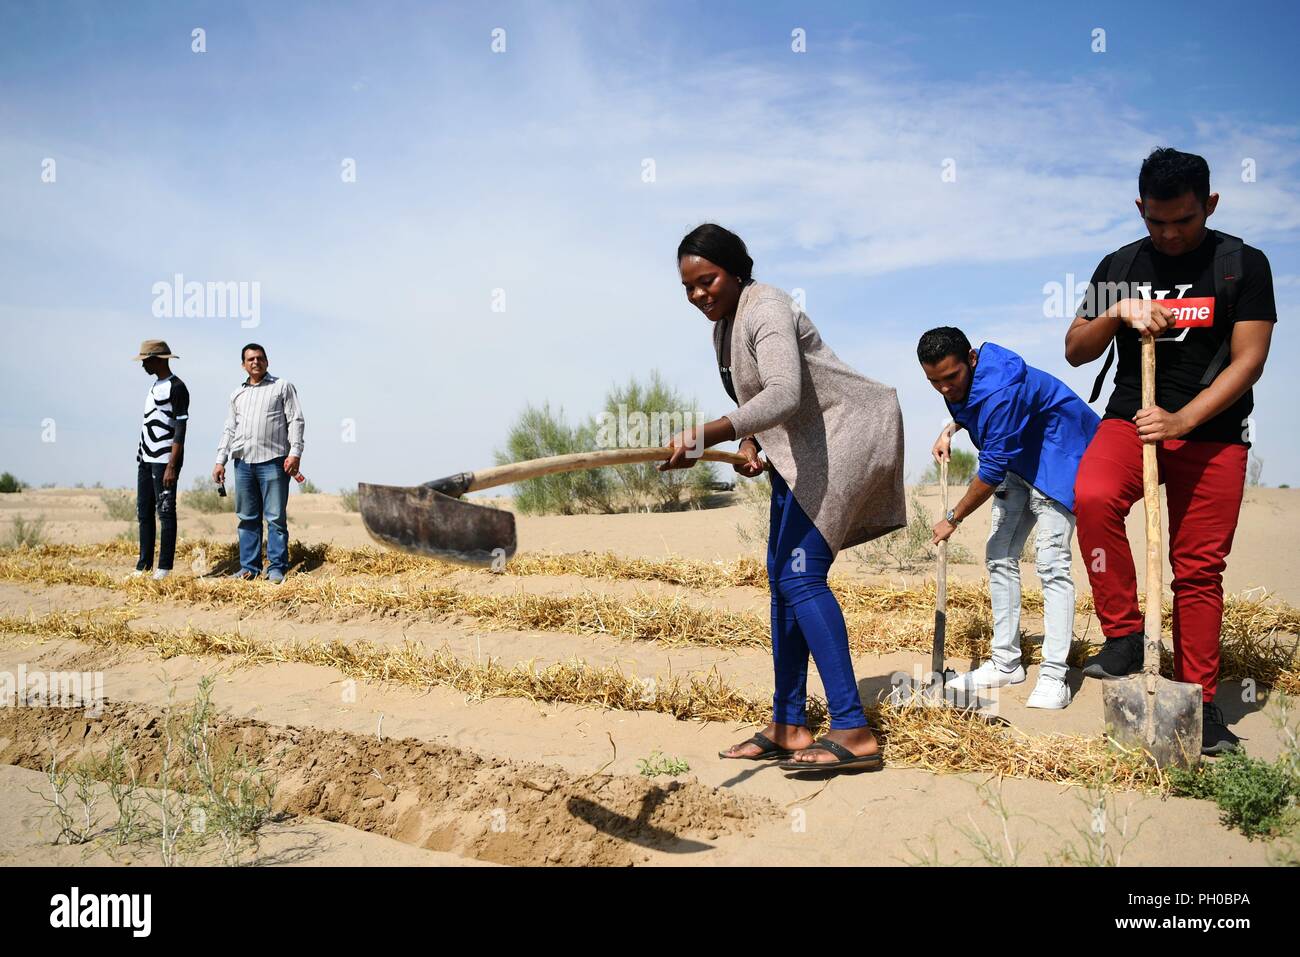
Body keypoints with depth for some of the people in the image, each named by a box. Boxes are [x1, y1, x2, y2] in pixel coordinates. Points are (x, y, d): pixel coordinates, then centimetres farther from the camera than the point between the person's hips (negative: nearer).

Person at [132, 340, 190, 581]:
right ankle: (143, 565, 13)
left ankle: (164, 567, -2)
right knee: (144, 512, 9)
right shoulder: (155, 385, 18)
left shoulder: (177, 388, -10)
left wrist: (172, 466, -21)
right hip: (146, 459, 9)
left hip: (164, 460, -9)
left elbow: (180, 429, -16)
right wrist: (141, 455, 18)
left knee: (165, 512, -5)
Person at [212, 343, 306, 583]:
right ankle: (249, 567, 12)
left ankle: (277, 567, 0)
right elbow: (229, 429, 22)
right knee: (247, 518, 6)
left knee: (276, 517, -4)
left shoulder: (283, 386, 7)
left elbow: (296, 420, 0)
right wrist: (220, 460, 13)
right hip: (243, 462, 5)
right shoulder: (237, 394, 21)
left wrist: (295, 453, -12)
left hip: (273, 461, -4)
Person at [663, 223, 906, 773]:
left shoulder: (765, 310, -19)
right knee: (782, 578, 8)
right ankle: (787, 727, 15)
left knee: (801, 576, -19)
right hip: (799, 449, 10)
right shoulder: (723, 325, 11)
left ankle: (854, 733, -18)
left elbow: (784, 395, -36)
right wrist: (749, 445, -1)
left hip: (844, 434, -10)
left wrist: (708, 435, -48)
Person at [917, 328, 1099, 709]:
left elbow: (992, 471, -29)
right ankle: (1006, 663, 13)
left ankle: (1054, 676, -17)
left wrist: (953, 518, -17)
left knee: (1051, 559, -17)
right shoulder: (961, 381, -6)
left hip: (1057, 454, -9)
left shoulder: (1000, 391, -35)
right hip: (1020, 457, 9)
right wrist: (949, 431, 2)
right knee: (999, 556, 5)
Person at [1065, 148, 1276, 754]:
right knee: (1093, 495, -30)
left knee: (1199, 567, 0)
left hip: (1212, 431, -1)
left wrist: (1181, 420, -20)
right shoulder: (1119, 267, 7)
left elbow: (1247, 361, -6)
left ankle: (1198, 700, 13)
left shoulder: (1242, 265, 0)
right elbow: (1074, 351, 5)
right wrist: (1116, 314, -15)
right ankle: (1124, 636, -17)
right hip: (1131, 419, 1)